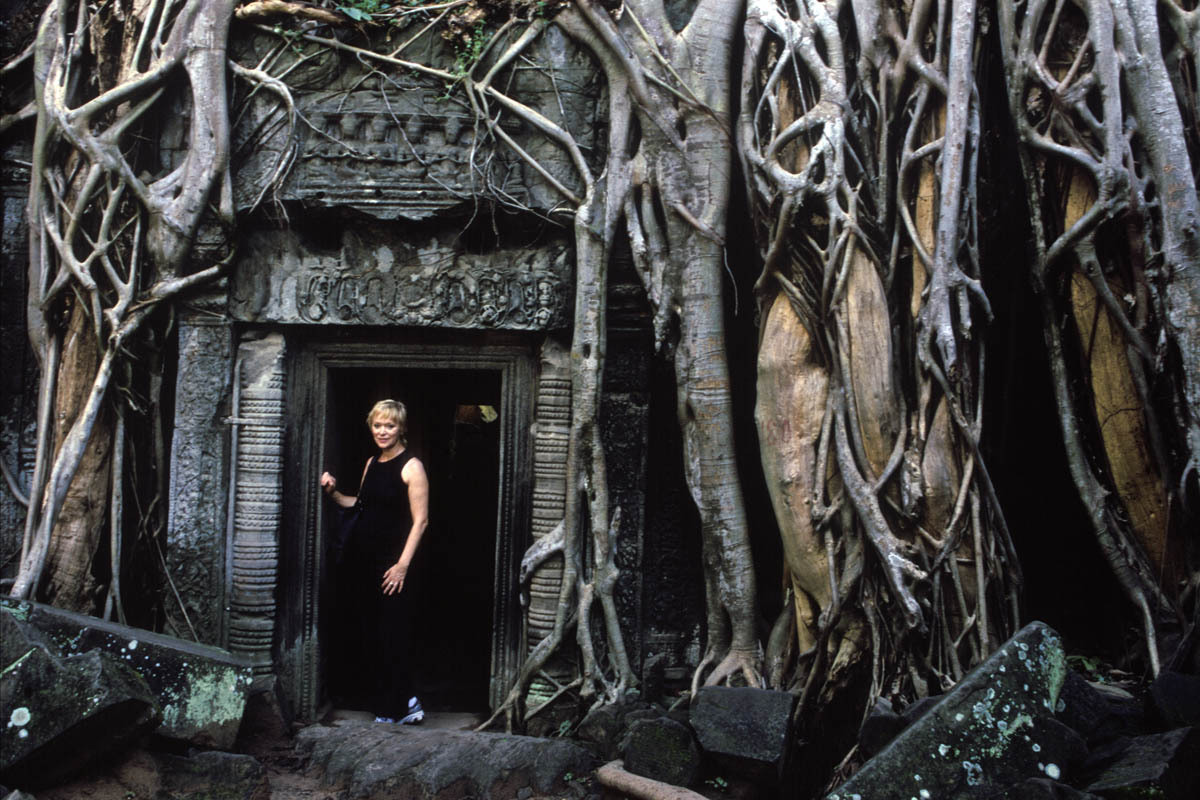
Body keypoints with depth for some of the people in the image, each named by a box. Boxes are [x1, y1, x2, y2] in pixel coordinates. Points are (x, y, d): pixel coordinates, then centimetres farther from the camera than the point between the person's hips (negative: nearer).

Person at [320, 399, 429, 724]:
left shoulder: (411, 467, -8)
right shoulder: (371, 463, 14)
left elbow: (421, 520, -12)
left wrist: (402, 565, -17)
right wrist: (334, 493, 7)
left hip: (389, 564, -8)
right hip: (359, 558, 8)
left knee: (388, 635, -3)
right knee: (361, 633, 8)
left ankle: (391, 711, 9)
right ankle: (407, 702, 18)